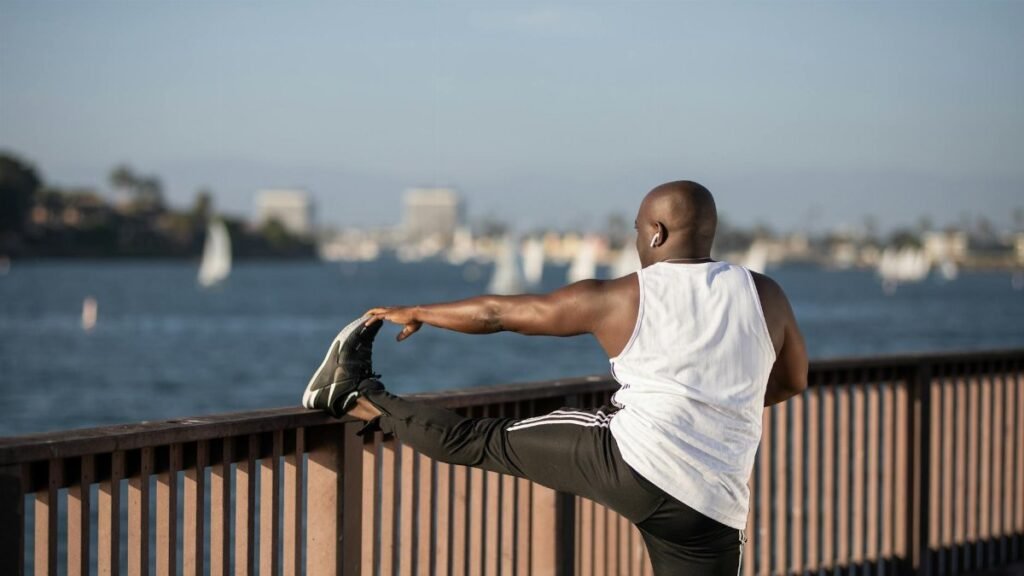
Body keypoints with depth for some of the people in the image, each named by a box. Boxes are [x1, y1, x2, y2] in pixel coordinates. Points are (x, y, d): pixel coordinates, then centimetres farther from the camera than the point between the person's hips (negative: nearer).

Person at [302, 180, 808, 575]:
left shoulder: (614, 300, 2)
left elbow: (497, 313, 13)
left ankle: (356, 396, 23)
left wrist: (416, 313, 29)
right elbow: (792, 380, 25)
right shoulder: (764, 295, 7)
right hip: (712, 510, 3)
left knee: (480, 441, 13)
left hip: (634, 460, -3)